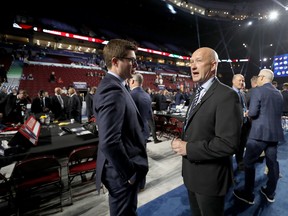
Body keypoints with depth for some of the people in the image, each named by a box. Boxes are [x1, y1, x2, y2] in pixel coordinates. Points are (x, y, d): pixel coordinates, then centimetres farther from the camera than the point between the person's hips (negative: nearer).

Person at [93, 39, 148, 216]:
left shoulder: (112, 86, 7)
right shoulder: (113, 90, -25)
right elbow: (110, 142, -32)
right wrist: (130, 173, -17)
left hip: (124, 169, 9)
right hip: (123, 172, -9)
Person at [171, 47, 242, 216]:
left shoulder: (227, 95, -20)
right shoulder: (198, 93, 9)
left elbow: (229, 143, -27)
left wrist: (188, 148, -23)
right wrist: (182, 142, -2)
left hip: (210, 176, -7)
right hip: (192, 172, 8)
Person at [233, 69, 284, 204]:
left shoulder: (257, 90, -11)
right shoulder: (278, 93, 11)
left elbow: (252, 113, -18)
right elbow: (277, 113, 17)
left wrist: (248, 114, 3)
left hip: (260, 132, -7)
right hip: (275, 133, 8)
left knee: (249, 162, 3)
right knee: (272, 162, 16)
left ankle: (248, 194, 14)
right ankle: (270, 193, 32)